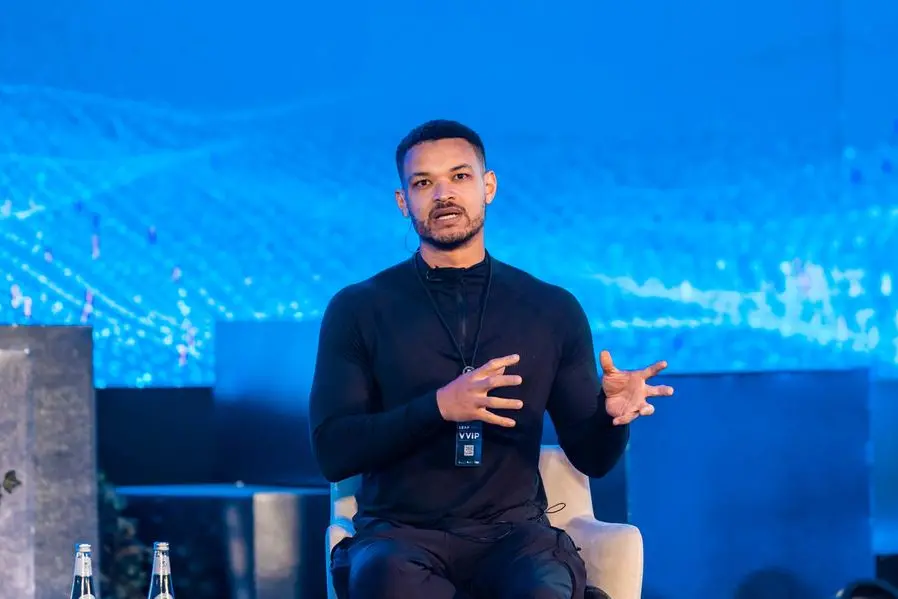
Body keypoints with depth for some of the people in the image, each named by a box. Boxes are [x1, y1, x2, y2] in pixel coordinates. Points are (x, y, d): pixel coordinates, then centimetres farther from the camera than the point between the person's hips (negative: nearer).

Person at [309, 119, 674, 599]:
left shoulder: (553, 311, 12)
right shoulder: (358, 310, 6)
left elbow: (591, 457, 13)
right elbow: (332, 452, -3)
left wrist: (611, 414, -12)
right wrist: (438, 407, -18)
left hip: (512, 530, 1)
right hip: (402, 530, -1)